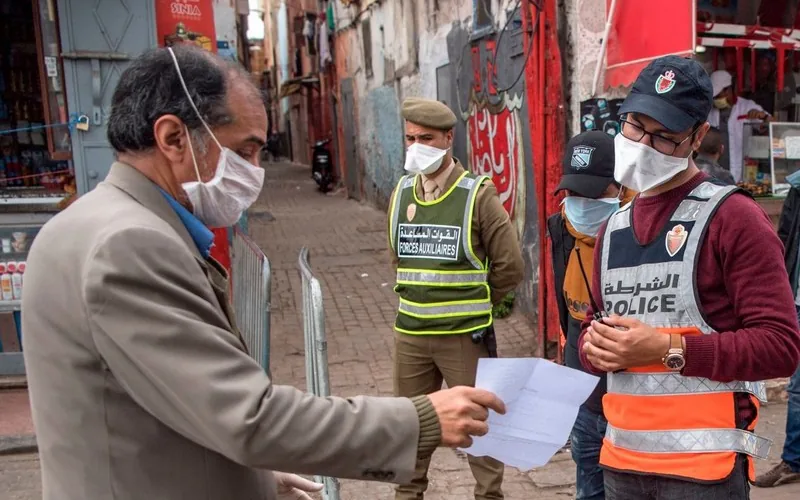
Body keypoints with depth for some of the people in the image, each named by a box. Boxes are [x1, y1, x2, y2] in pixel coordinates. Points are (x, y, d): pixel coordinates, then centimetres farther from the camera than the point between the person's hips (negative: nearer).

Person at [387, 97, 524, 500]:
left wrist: (472, 304, 2)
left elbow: (509, 266, -6)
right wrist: (419, 298, 12)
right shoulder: (401, 194, 6)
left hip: (465, 334, -4)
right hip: (409, 332, 5)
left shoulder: (477, 195, -9)